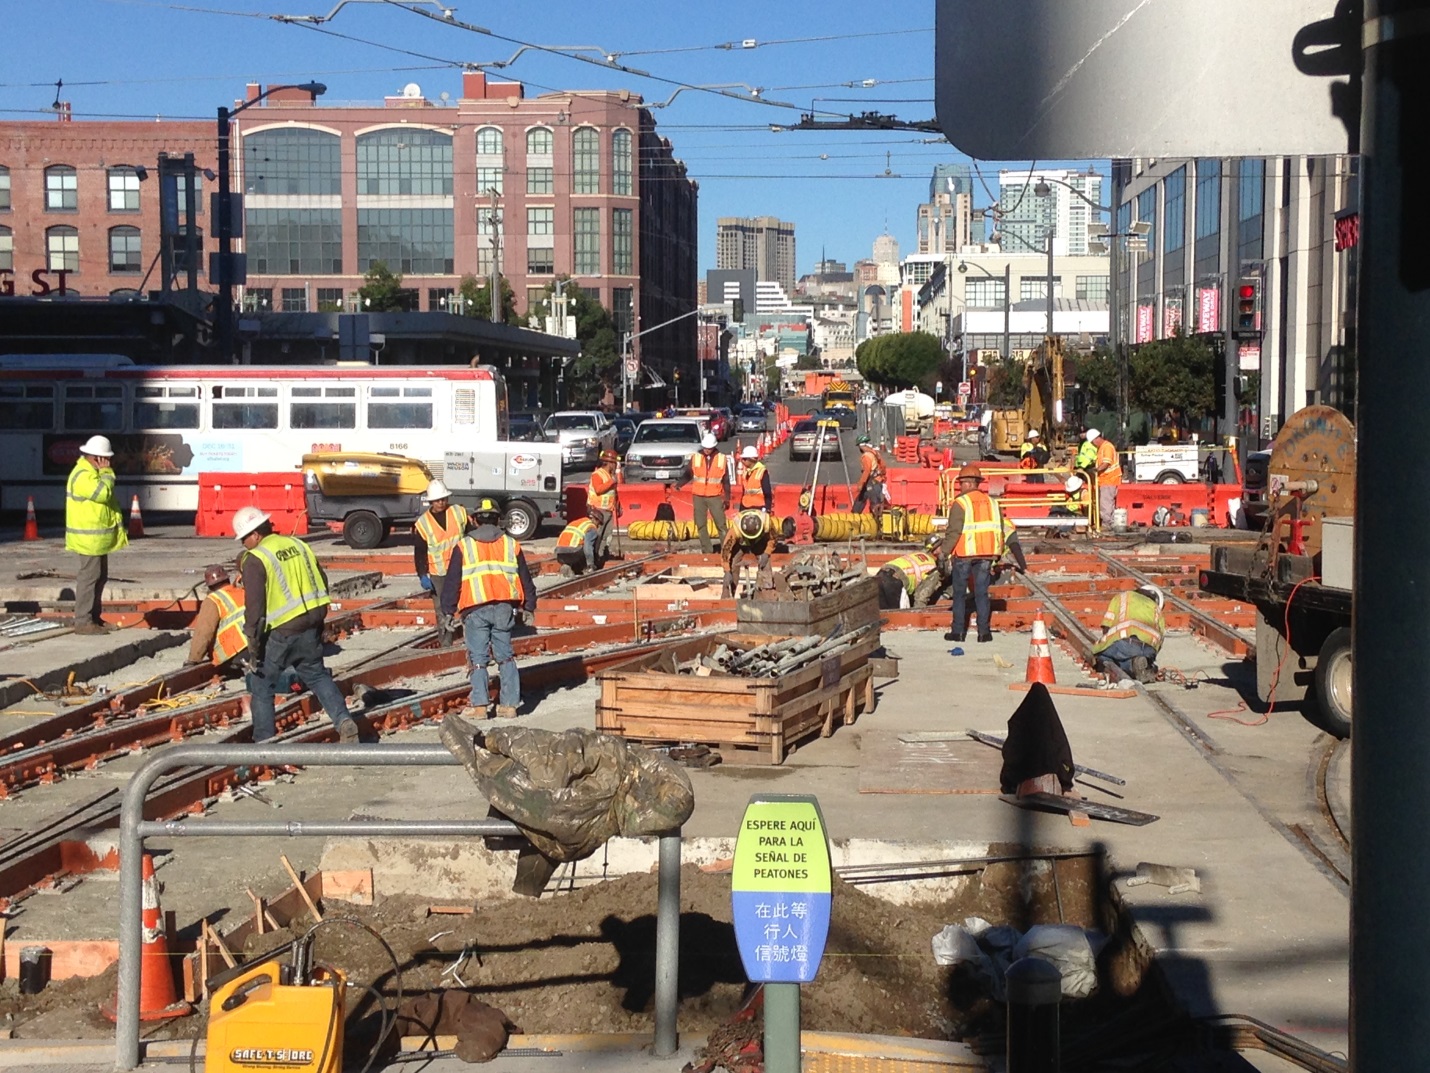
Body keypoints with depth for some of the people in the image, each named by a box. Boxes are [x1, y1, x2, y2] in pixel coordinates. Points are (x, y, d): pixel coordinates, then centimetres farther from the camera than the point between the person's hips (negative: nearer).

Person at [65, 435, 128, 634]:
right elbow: (103, 493, -29)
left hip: (98, 537, 11)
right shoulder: (83, 476, -17)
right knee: (89, 577, -9)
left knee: (100, 577, 14)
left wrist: (118, 523, 21)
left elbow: (109, 499, 24)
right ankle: (83, 622, -7)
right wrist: (106, 472, -15)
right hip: (89, 537, -11)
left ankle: (94, 618, 21)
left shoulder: (93, 472, 17)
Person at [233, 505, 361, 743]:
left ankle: (264, 740, 10)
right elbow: (322, 583, 15)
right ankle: (344, 721, 3)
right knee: (317, 675, 19)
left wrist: (253, 648, -10)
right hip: (311, 627, 6)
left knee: (261, 685, 9)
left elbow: (254, 607, -16)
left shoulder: (255, 560, -12)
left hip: (280, 634, -6)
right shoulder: (298, 545, 10)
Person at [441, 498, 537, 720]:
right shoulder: (511, 545, 12)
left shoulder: (463, 546, 5)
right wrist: (528, 607, 24)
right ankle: (509, 704, 7)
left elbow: (452, 581, 4)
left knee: (478, 658, 2)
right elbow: (525, 579, 16)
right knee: (505, 657, 10)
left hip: (475, 610, -2)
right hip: (504, 608, 2)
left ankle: (479, 705, -3)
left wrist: (449, 611, 10)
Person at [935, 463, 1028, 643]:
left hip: (964, 554, -4)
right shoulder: (991, 503, 12)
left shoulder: (960, 503, -6)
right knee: (981, 593, 8)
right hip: (986, 555, 4)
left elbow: (953, 532, -13)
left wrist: (943, 552, -6)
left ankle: (958, 631, 6)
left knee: (959, 593, 6)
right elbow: (1006, 530, 13)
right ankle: (984, 631, 2)